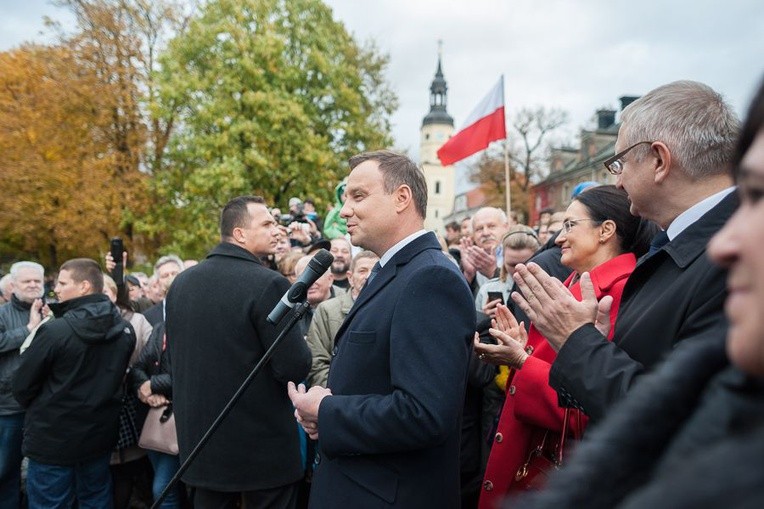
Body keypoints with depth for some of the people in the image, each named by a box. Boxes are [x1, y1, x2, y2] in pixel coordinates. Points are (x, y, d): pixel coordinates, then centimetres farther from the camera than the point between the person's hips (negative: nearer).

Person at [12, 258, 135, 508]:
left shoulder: (55, 331, -20)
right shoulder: (125, 329, -2)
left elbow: (22, 386, -10)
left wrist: (41, 411, 10)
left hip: (53, 438, -5)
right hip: (100, 434, 6)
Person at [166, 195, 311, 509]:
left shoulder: (181, 282, 4)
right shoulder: (268, 284, -18)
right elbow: (294, 369, -19)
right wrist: (301, 345, 1)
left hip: (200, 440, 6)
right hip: (263, 446, -6)